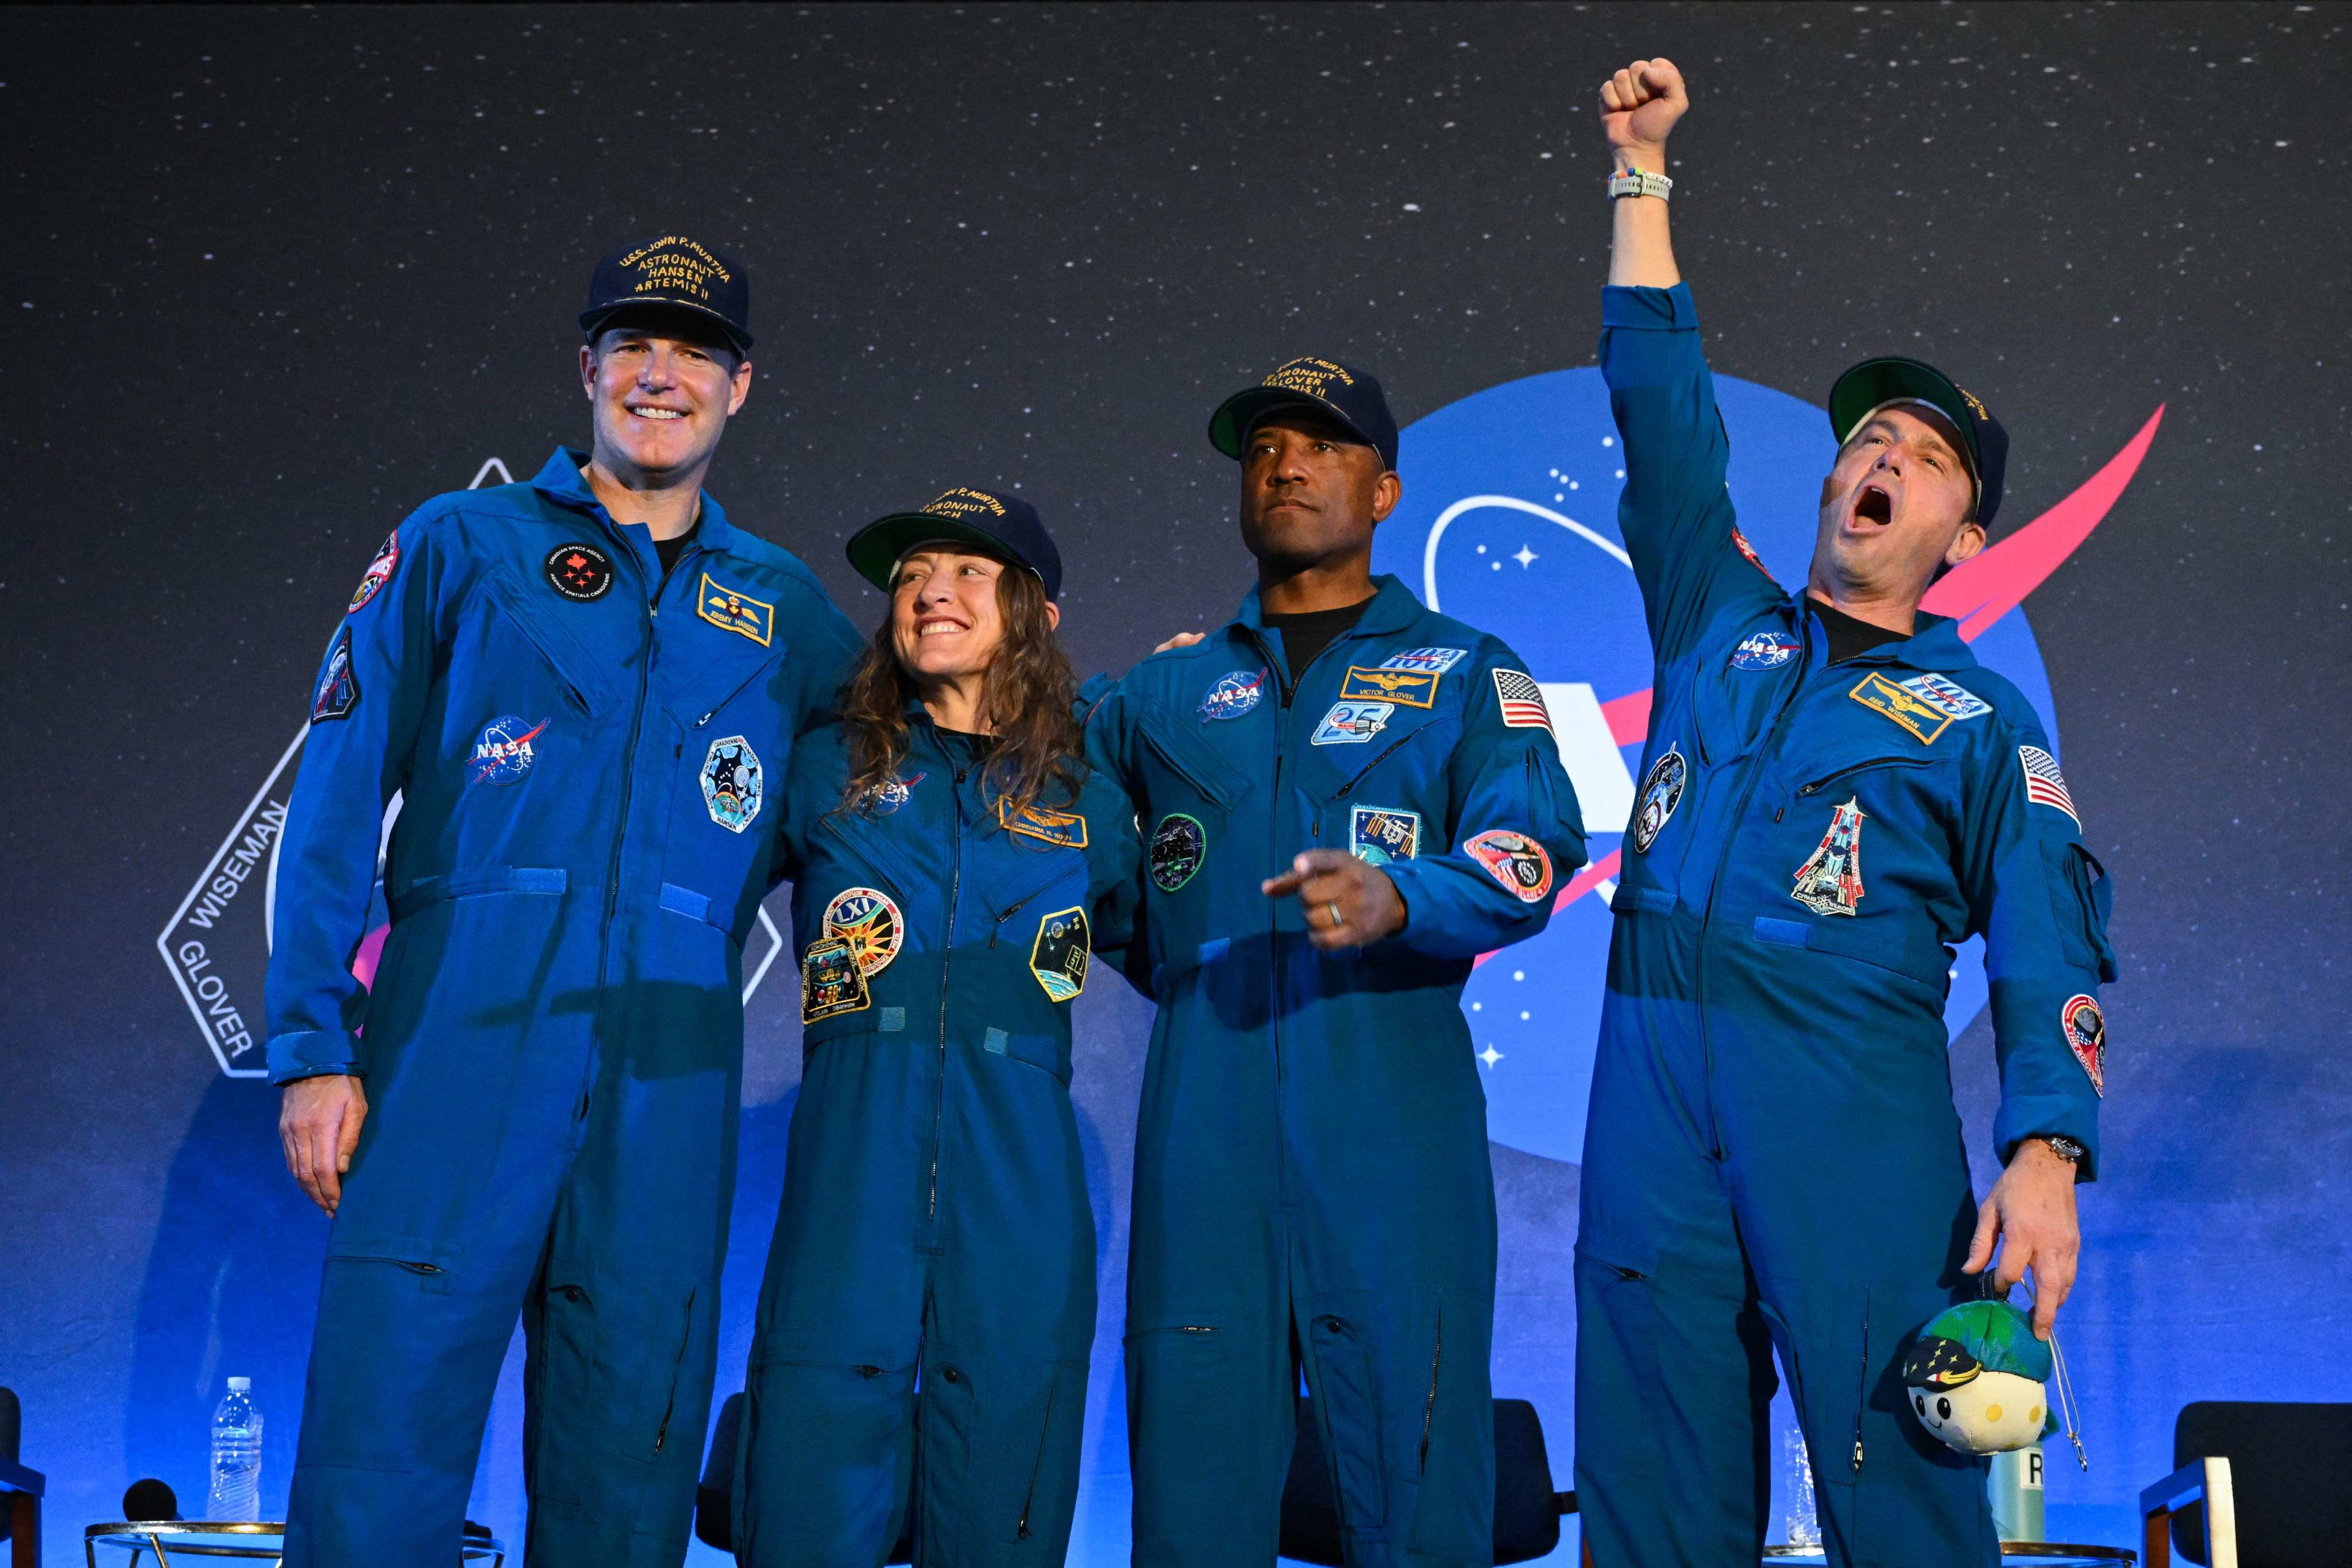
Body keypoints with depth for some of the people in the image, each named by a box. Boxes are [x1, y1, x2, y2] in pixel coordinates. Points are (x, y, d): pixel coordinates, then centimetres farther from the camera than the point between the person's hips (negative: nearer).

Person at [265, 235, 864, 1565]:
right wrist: (314, 1042, -4)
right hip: (461, 1038, -2)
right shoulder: (461, 546, 11)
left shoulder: (785, 609, 18)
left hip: (669, 1070, 2)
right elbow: (339, 800, 5)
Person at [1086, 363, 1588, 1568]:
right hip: (1202, 1118, 2)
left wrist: (1395, 901, -23)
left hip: (1393, 1117, -2)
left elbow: (1534, 852, -5)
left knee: (1413, 1466, -3)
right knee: (1192, 1470, 3)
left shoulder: (1466, 674, 11)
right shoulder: (1165, 690, 19)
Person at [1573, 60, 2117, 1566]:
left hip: (1860, 1132, -2)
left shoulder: (1980, 718, 10)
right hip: (1654, 1104, 3)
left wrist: (2044, 1152, -15)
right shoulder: (1722, 624, 18)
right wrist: (1643, 172, 18)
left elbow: (2050, 952, 1)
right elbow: (1662, 402, 18)